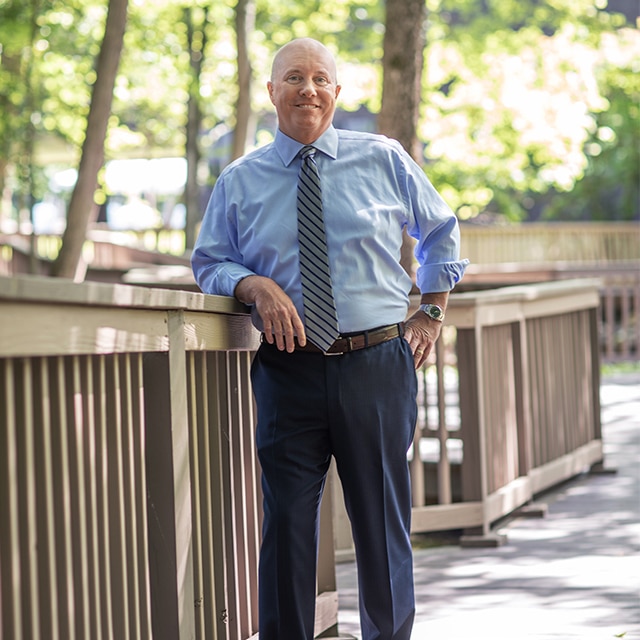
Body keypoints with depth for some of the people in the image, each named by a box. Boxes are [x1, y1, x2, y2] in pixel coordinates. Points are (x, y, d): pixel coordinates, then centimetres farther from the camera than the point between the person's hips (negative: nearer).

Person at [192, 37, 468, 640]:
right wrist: (256, 285, -10)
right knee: (287, 521, 0)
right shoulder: (238, 182, 6)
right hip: (288, 370, 0)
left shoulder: (384, 160, 7)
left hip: (378, 362, 0)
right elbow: (209, 263, 11)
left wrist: (431, 313, 12)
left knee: (382, 519, 8)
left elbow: (440, 233, 19)